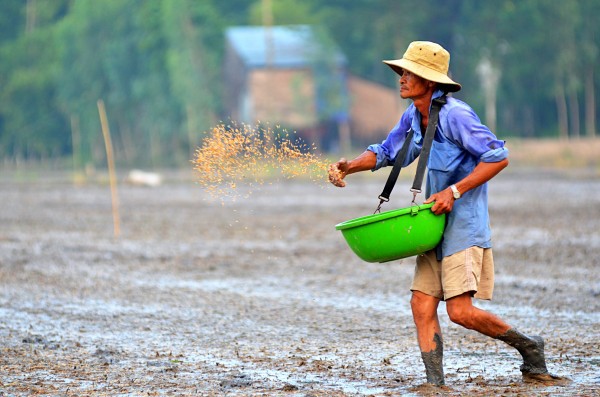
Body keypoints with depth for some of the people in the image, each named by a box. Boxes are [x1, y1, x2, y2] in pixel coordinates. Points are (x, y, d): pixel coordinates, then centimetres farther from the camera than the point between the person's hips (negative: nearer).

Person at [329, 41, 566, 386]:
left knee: (461, 311, -13)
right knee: (422, 305, -1)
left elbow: (498, 157, -21)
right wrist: (350, 166, 4)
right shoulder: (414, 117, 9)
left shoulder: (454, 115, -17)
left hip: (464, 223, -8)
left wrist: (454, 191, -24)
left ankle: (528, 347, 7)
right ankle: (435, 383, 2)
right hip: (436, 224, 9)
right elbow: (386, 152, 22)